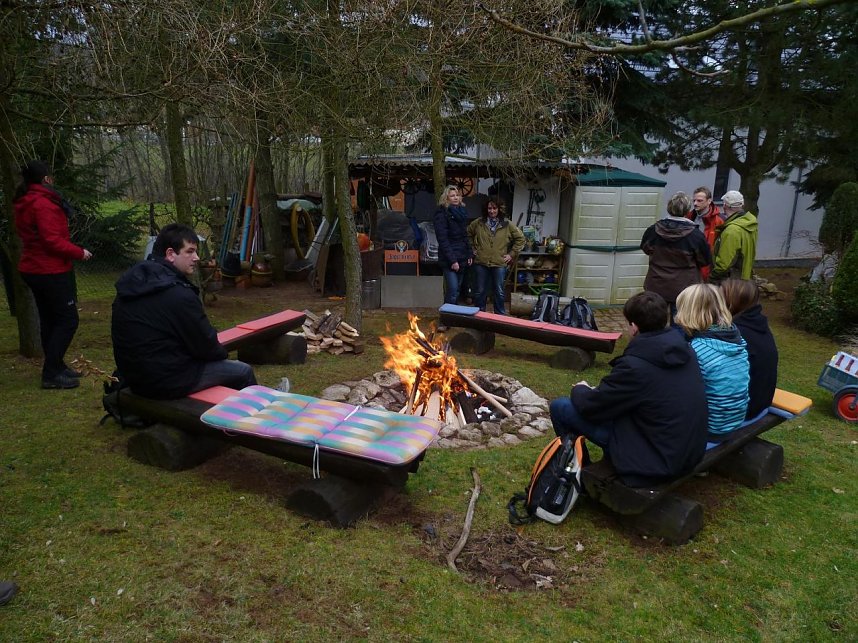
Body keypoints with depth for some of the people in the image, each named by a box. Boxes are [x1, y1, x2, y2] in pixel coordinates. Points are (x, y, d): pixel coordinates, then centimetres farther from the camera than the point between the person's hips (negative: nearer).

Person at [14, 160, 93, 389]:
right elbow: (52, 240, -23)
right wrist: (79, 253, -12)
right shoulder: (43, 203, -18)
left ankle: (56, 367, 23)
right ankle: (51, 374, -5)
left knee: (49, 320, 15)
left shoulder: (24, 204, 13)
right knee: (68, 319, -6)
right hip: (51, 270, -10)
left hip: (33, 269, 10)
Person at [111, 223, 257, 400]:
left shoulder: (133, 282, 5)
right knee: (243, 372, 4)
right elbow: (206, 346, -15)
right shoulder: (179, 295, -24)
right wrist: (222, 352, 8)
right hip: (166, 381, -9)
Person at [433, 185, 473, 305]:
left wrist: (470, 254, 11)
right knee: (452, 292, -13)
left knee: (457, 291, 11)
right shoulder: (442, 213, -8)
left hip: (462, 258, 7)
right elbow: (442, 239, -15)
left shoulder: (462, 212, 14)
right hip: (449, 259, -7)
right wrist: (452, 260, -19)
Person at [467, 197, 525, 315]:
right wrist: (473, 249, 10)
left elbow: (520, 239, 6)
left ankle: (500, 316, 21)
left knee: (499, 292, 8)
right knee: (481, 292, 9)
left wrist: (511, 254, 2)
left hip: (500, 264, -1)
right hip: (481, 263, 1)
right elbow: (468, 235, 17)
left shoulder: (507, 225, -1)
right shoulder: (478, 223, 2)